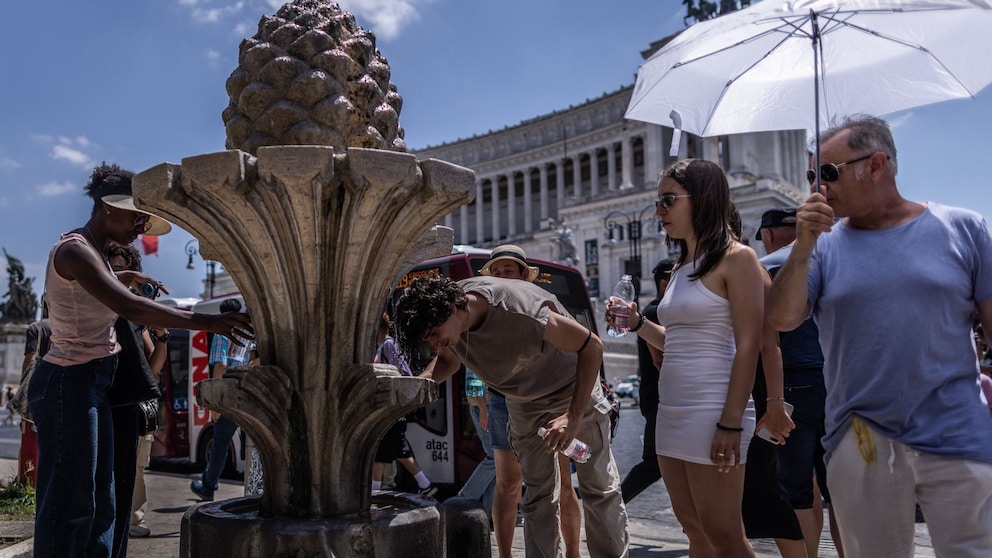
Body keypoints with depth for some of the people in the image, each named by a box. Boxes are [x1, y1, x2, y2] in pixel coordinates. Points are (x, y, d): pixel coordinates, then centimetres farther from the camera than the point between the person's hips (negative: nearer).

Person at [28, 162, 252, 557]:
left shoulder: (89, 252, 14)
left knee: (98, 504, 11)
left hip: (91, 384, 10)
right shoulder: (75, 250, -16)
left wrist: (121, 279, 30)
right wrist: (206, 322, -33)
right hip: (69, 384, -10)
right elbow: (130, 307, -31)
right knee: (69, 505, -5)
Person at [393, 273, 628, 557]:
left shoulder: (518, 309, -38)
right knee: (538, 494, 4)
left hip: (574, 387, -5)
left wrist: (574, 417, -31)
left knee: (600, 487, -1)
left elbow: (591, 346, -28)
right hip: (524, 399, 5)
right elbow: (447, 360, 5)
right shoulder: (446, 318, -18)